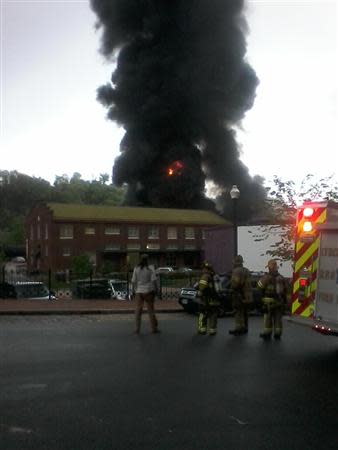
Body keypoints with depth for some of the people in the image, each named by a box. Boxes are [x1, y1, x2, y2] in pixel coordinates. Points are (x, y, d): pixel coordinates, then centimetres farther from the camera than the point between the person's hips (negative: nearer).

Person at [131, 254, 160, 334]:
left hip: (139, 291, 2)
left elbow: (133, 281, 0)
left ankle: (137, 329, 4)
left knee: (138, 310, 5)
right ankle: (154, 328, 11)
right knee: (151, 310, 6)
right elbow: (154, 280, -12)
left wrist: (133, 290, 9)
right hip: (148, 291, -2)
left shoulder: (136, 269, 0)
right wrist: (155, 289, -4)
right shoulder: (150, 269, -6)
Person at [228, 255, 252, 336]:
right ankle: (244, 328, 24)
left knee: (238, 313, -5)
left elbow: (235, 283, -23)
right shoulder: (247, 271, 14)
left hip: (239, 296, -9)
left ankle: (238, 328, -5)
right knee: (244, 312, 16)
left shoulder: (236, 271, -15)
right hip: (247, 296, 9)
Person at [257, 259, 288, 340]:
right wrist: (284, 301, 20)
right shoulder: (281, 278, 9)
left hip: (269, 301, -5)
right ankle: (277, 334, 11)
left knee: (268, 317, 1)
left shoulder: (266, 277, -10)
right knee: (278, 318, 9)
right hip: (279, 302, 5)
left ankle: (267, 333, 4)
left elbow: (260, 286, -5)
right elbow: (285, 290, 13)